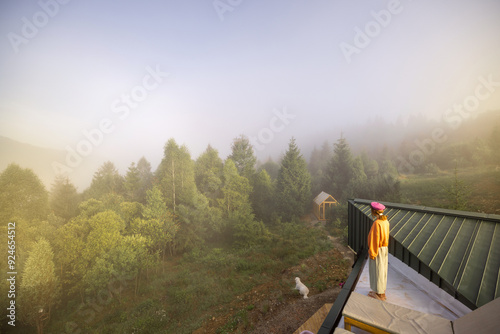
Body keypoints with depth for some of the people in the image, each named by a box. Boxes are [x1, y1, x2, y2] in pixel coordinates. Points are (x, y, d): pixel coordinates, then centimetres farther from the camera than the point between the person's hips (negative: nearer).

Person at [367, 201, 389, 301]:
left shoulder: (377, 223, -27)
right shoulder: (385, 221, 1)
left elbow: (375, 240, -23)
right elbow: (386, 236, 10)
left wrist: (372, 254, -15)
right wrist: (383, 247, 20)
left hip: (377, 250, -9)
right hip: (384, 249, 9)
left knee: (377, 271, 5)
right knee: (382, 271, 18)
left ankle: (379, 295, 18)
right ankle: (382, 292, 32)